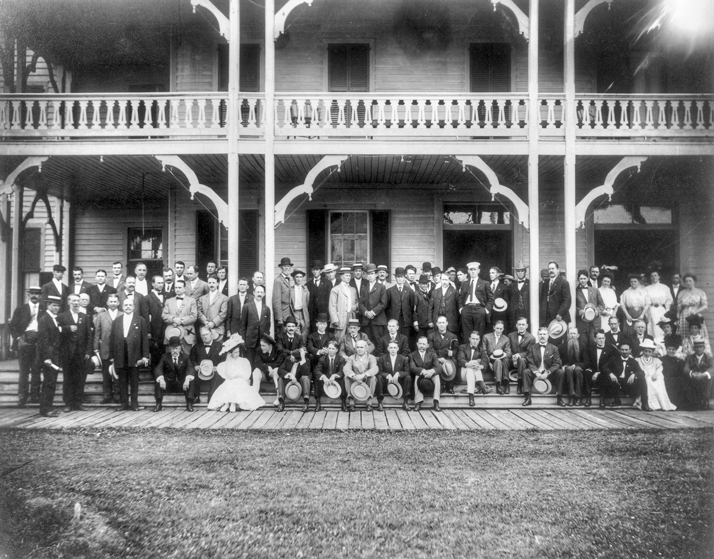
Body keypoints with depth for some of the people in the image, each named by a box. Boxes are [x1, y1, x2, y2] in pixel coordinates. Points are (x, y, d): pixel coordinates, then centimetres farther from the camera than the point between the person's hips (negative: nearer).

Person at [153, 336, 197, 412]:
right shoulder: (165, 357, 4)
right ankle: (158, 404, -22)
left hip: (182, 385, 0)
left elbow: (190, 369, -14)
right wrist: (161, 379, -33)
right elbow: (158, 369, -12)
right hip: (168, 384, 1)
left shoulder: (185, 357, 4)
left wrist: (187, 379, -36)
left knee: (191, 378, -28)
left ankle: (189, 404, -26)